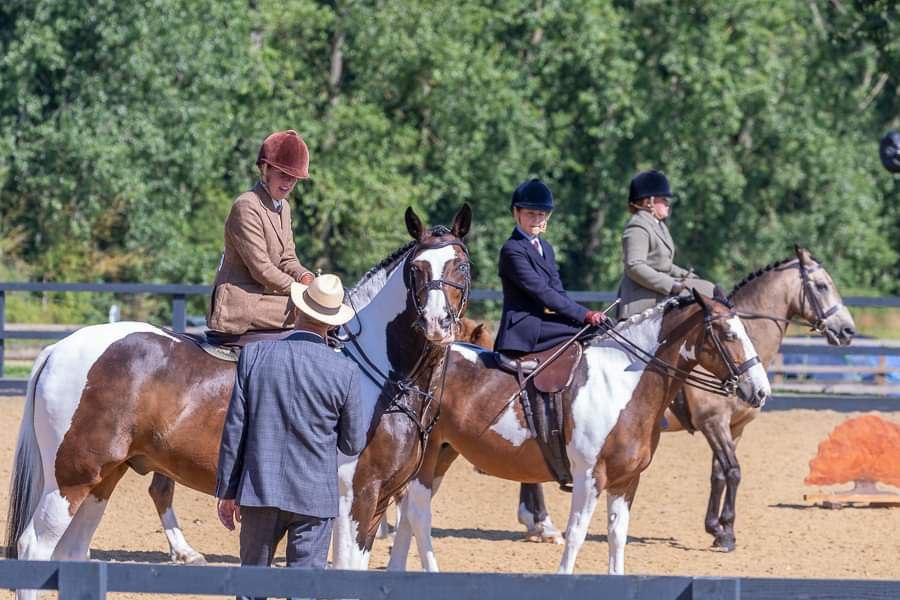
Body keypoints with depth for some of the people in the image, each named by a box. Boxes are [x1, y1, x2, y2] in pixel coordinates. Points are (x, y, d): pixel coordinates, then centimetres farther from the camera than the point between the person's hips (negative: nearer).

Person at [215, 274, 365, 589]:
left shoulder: (254, 354, -5)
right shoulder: (346, 371, -8)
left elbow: (234, 429, -2)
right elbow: (353, 444, 0)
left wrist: (227, 490, 6)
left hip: (260, 491, 1)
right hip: (315, 497, -1)